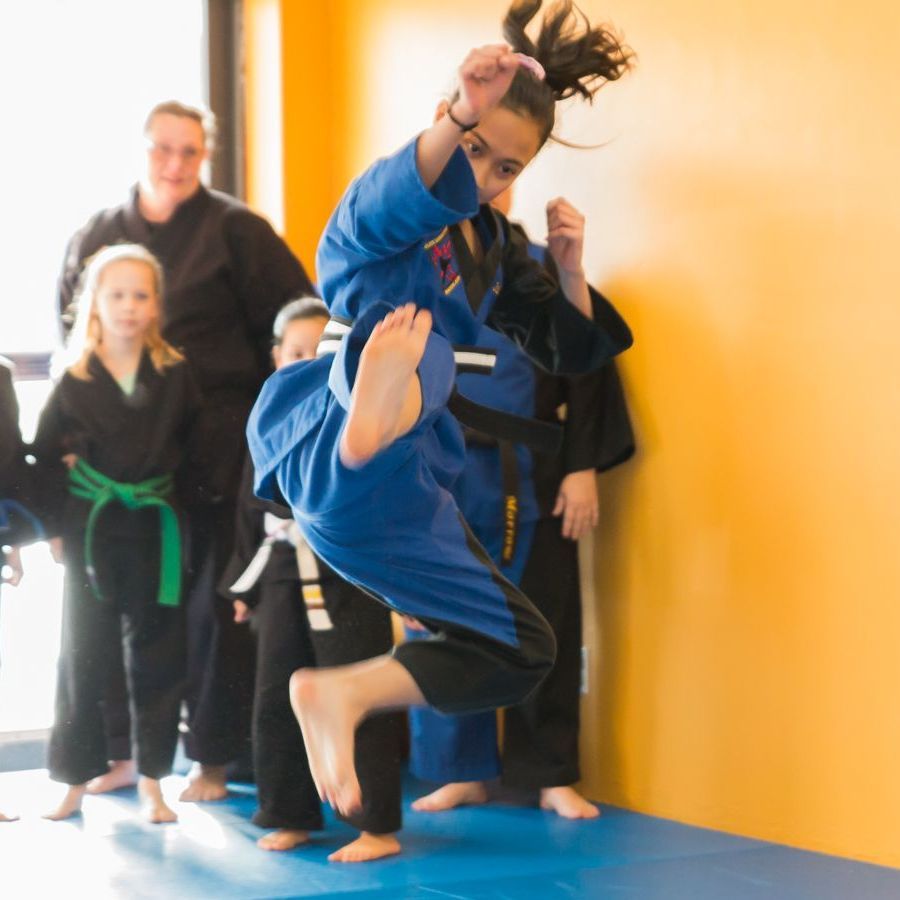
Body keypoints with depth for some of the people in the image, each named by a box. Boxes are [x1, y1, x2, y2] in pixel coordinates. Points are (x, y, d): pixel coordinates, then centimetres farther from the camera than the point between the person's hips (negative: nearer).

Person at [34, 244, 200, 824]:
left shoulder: (175, 375, -1)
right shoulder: (75, 380, -3)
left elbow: (193, 448, 4)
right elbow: (46, 456, -1)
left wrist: (170, 489, -6)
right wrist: (57, 524, -5)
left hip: (154, 529, 1)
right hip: (91, 530, -1)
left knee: (156, 656, 5)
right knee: (84, 657, 5)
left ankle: (152, 782, 14)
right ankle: (76, 782, 15)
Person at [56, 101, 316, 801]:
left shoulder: (235, 231, 1)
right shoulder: (96, 236, 12)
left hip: (215, 452, -3)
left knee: (215, 605, 1)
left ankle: (213, 757, 9)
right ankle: (123, 751, 15)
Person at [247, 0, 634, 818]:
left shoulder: (492, 244, 17)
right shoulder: (381, 209, -4)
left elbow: (574, 351, 19)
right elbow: (405, 192, -31)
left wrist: (569, 265, 0)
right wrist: (463, 115, -50)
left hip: (394, 488, 8)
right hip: (332, 453, -7)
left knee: (520, 650, 9)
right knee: (408, 339, -38)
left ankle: (339, 696, 10)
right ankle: (378, 396, -73)